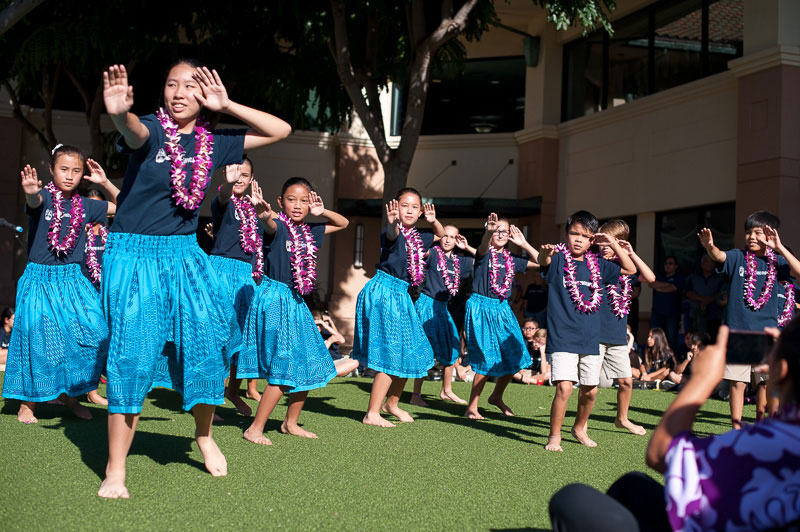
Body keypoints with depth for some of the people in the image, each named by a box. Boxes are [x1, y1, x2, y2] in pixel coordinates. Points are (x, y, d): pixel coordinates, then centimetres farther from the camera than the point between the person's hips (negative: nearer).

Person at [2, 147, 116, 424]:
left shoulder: (83, 206, 8)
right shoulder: (44, 197, -5)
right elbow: (34, 202, -30)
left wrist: (104, 182, 6)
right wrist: (31, 191, -54)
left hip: (72, 279, 4)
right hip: (40, 279, -4)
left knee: (96, 335, -6)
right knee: (38, 340, -2)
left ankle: (68, 394, 13)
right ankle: (27, 403, 14)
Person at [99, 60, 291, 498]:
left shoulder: (212, 142, 5)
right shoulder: (150, 129, -8)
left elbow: (280, 130, 8)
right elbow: (134, 133, -34)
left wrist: (225, 105, -3)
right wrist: (119, 113, -58)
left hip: (184, 254, 4)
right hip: (133, 254, -4)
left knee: (209, 337, -6)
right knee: (133, 353, -7)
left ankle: (204, 436, 20)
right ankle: (115, 469, 4)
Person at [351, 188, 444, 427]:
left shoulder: (418, 238, 10)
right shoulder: (394, 233, -13)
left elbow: (441, 235, 29)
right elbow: (391, 235, -38)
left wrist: (434, 221, 7)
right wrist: (392, 223, -61)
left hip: (401, 296, 9)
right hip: (384, 292, -9)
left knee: (411, 353, 15)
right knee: (391, 356, -10)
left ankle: (392, 403, 33)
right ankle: (372, 414, -3)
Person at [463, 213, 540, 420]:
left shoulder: (511, 259, 12)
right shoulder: (485, 254, -4)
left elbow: (541, 262, 14)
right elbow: (483, 247, -30)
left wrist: (523, 244, 6)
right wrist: (488, 232, -52)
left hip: (502, 309, 6)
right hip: (481, 307, -6)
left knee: (514, 356, 5)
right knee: (487, 360, -10)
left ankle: (497, 396, 29)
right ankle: (471, 407, 2)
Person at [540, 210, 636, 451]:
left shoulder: (597, 265, 10)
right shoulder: (558, 259, -4)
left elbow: (629, 269, 18)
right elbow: (543, 261, -26)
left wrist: (613, 243, 6)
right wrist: (546, 252, -51)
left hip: (590, 338, 5)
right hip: (562, 337, -5)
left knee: (590, 390, 11)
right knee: (564, 387, -16)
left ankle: (579, 428, 36)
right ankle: (554, 436, 0)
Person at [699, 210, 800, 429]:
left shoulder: (776, 261, 5)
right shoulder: (738, 257, 3)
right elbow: (719, 256, -18)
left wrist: (780, 248, -17)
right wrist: (709, 246, -40)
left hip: (767, 331, 1)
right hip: (738, 330, -1)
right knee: (738, 382, 2)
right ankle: (736, 427, 11)